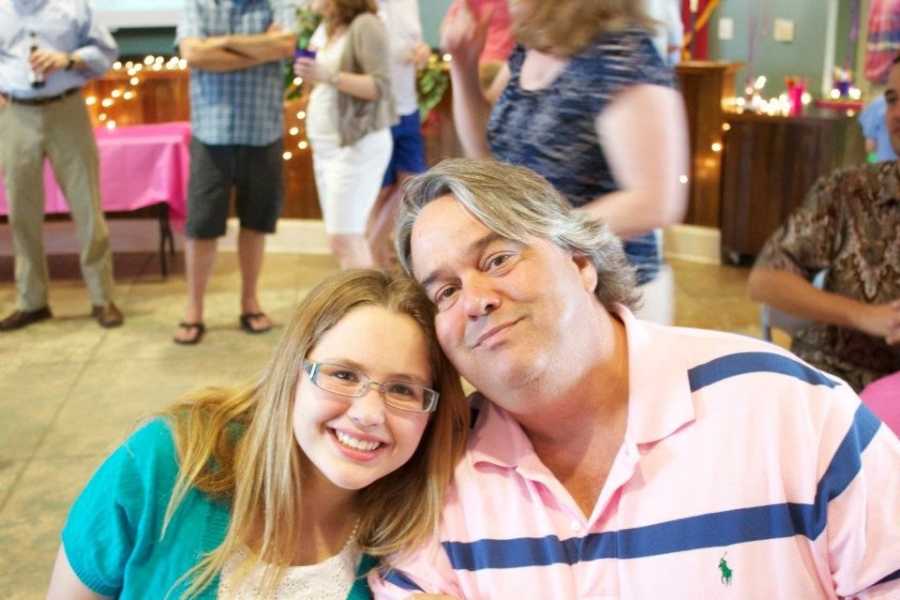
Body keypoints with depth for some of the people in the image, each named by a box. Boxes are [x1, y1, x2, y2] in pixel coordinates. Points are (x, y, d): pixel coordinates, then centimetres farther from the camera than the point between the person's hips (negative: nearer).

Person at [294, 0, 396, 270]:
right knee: (348, 239, 8)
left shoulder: (365, 25, -9)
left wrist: (327, 75, -23)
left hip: (358, 144, -9)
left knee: (344, 239, -12)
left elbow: (380, 86, -17)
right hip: (326, 146, 9)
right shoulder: (326, 28, 16)